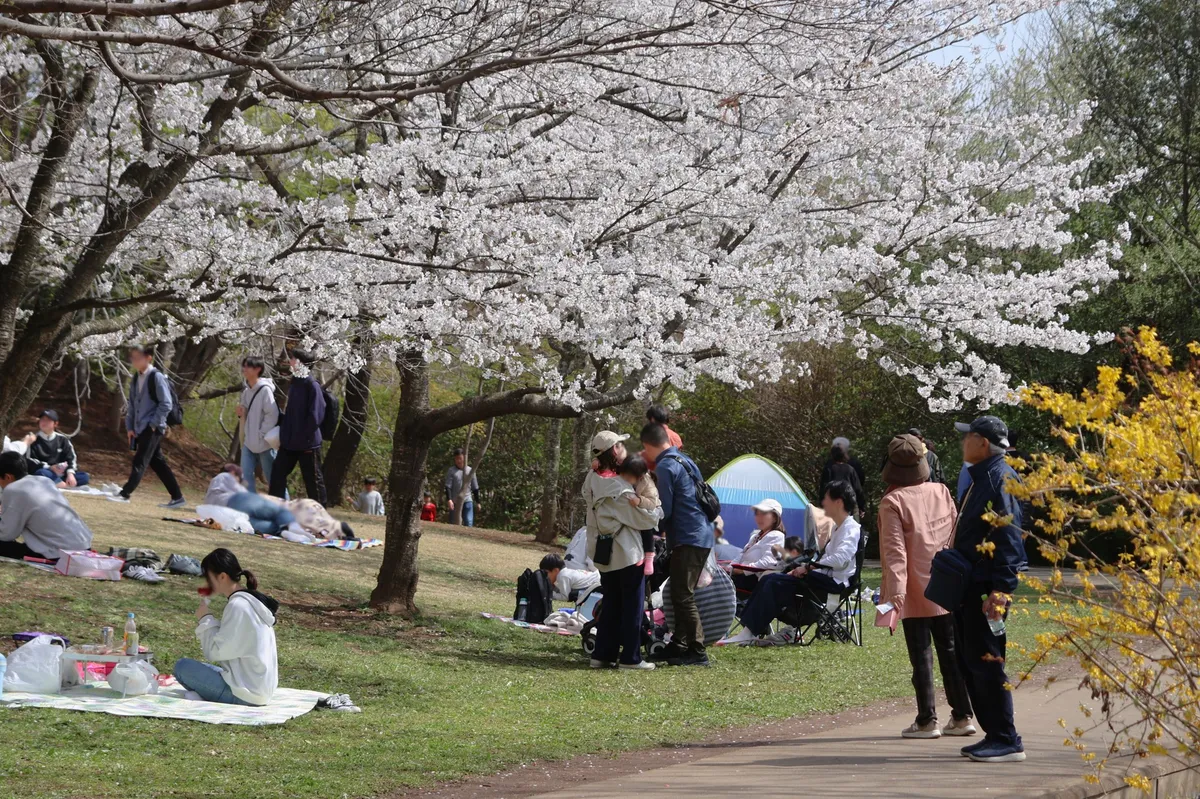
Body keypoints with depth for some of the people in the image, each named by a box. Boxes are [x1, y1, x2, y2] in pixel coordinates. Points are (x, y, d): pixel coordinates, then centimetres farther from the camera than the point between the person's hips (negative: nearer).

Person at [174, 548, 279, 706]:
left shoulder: (237, 606, -18)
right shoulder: (251, 600, 11)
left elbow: (215, 652, -16)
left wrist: (206, 619, -4)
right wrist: (209, 620, 5)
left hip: (245, 695, -10)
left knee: (183, 666, -6)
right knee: (194, 668, 21)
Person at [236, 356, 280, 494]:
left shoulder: (265, 390, -15)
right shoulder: (246, 391, 10)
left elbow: (273, 415, -21)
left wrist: (261, 434, -19)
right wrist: (241, 413, 0)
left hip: (264, 442, -8)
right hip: (248, 441, 8)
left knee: (272, 478, 1)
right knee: (246, 475, 4)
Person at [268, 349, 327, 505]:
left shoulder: (312, 385, -12)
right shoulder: (294, 383, 12)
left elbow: (316, 415, -16)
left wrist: (305, 437, -15)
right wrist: (283, 433, 12)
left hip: (307, 444, -8)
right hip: (289, 442, 8)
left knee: (313, 480, 1)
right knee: (277, 474, 6)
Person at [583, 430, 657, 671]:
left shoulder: (592, 479, 2)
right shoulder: (619, 488, -21)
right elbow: (646, 520, -17)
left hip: (603, 554, 7)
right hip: (628, 554, -7)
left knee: (610, 605, 15)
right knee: (633, 606, 2)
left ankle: (602, 655, 14)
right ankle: (630, 658, 4)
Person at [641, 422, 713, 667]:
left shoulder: (665, 467, -12)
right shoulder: (685, 460, 16)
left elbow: (665, 510, -12)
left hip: (687, 539, -9)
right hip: (703, 536, 9)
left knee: (682, 596, -7)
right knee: (682, 594, 16)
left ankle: (697, 652, -7)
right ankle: (679, 644, 22)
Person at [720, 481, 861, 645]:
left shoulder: (851, 529, -11)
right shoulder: (838, 527, 21)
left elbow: (840, 559, -26)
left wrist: (809, 567, -18)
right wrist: (803, 568, 7)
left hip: (835, 582, -10)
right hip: (825, 578, 10)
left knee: (776, 582, -21)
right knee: (770, 579, -3)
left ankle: (750, 632, -19)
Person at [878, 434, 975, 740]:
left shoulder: (893, 502, -13)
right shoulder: (941, 492, 4)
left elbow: (895, 551, -18)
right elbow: (956, 534, 9)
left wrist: (895, 592, -19)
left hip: (915, 594, -5)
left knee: (921, 655, 0)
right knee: (950, 650, 11)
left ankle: (927, 720, 2)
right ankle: (962, 716, 13)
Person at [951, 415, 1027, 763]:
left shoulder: (1000, 478, -14)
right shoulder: (981, 477, 18)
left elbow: (1009, 536, -21)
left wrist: (1000, 590, -25)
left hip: (987, 588, -11)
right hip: (969, 586, 11)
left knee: (985, 662, -9)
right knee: (968, 661, 13)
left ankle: (1006, 741, -4)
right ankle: (994, 735, 19)